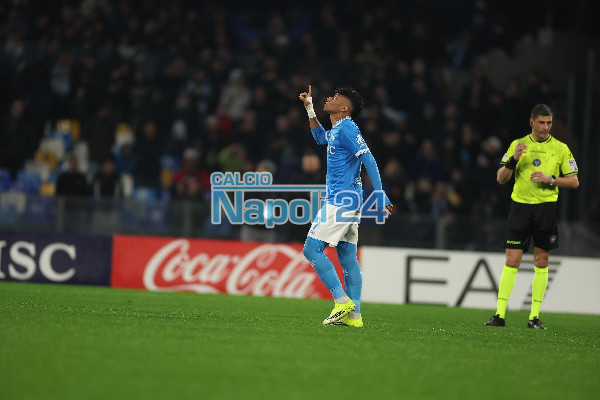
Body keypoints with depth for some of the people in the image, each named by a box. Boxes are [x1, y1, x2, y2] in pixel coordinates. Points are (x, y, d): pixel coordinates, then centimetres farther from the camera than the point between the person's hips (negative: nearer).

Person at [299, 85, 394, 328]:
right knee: (348, 257, 8)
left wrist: (381, 197, -27)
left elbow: (369, 161, -21)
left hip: (340, 200, -10)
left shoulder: (347, 128, -14)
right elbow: (321, 138, 39)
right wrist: (309, 108, 32)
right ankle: (354, 314, 8)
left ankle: (342, 300, -12)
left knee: (311, 249, -10)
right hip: (346, 202, 10)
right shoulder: (337, 130, 15)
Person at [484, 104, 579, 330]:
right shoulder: (517, 145, 7)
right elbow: (501, 179, 4)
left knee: (541, 263, 2)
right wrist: (513, 160, -13)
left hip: (546, 207, 0)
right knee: (512, 261, -5)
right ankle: (500, 315, -4)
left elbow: (574, 182, 5)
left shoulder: (560, 148, 5)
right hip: (520, 206, 0)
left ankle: (534, 317, 7)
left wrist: (551, 179, -11)